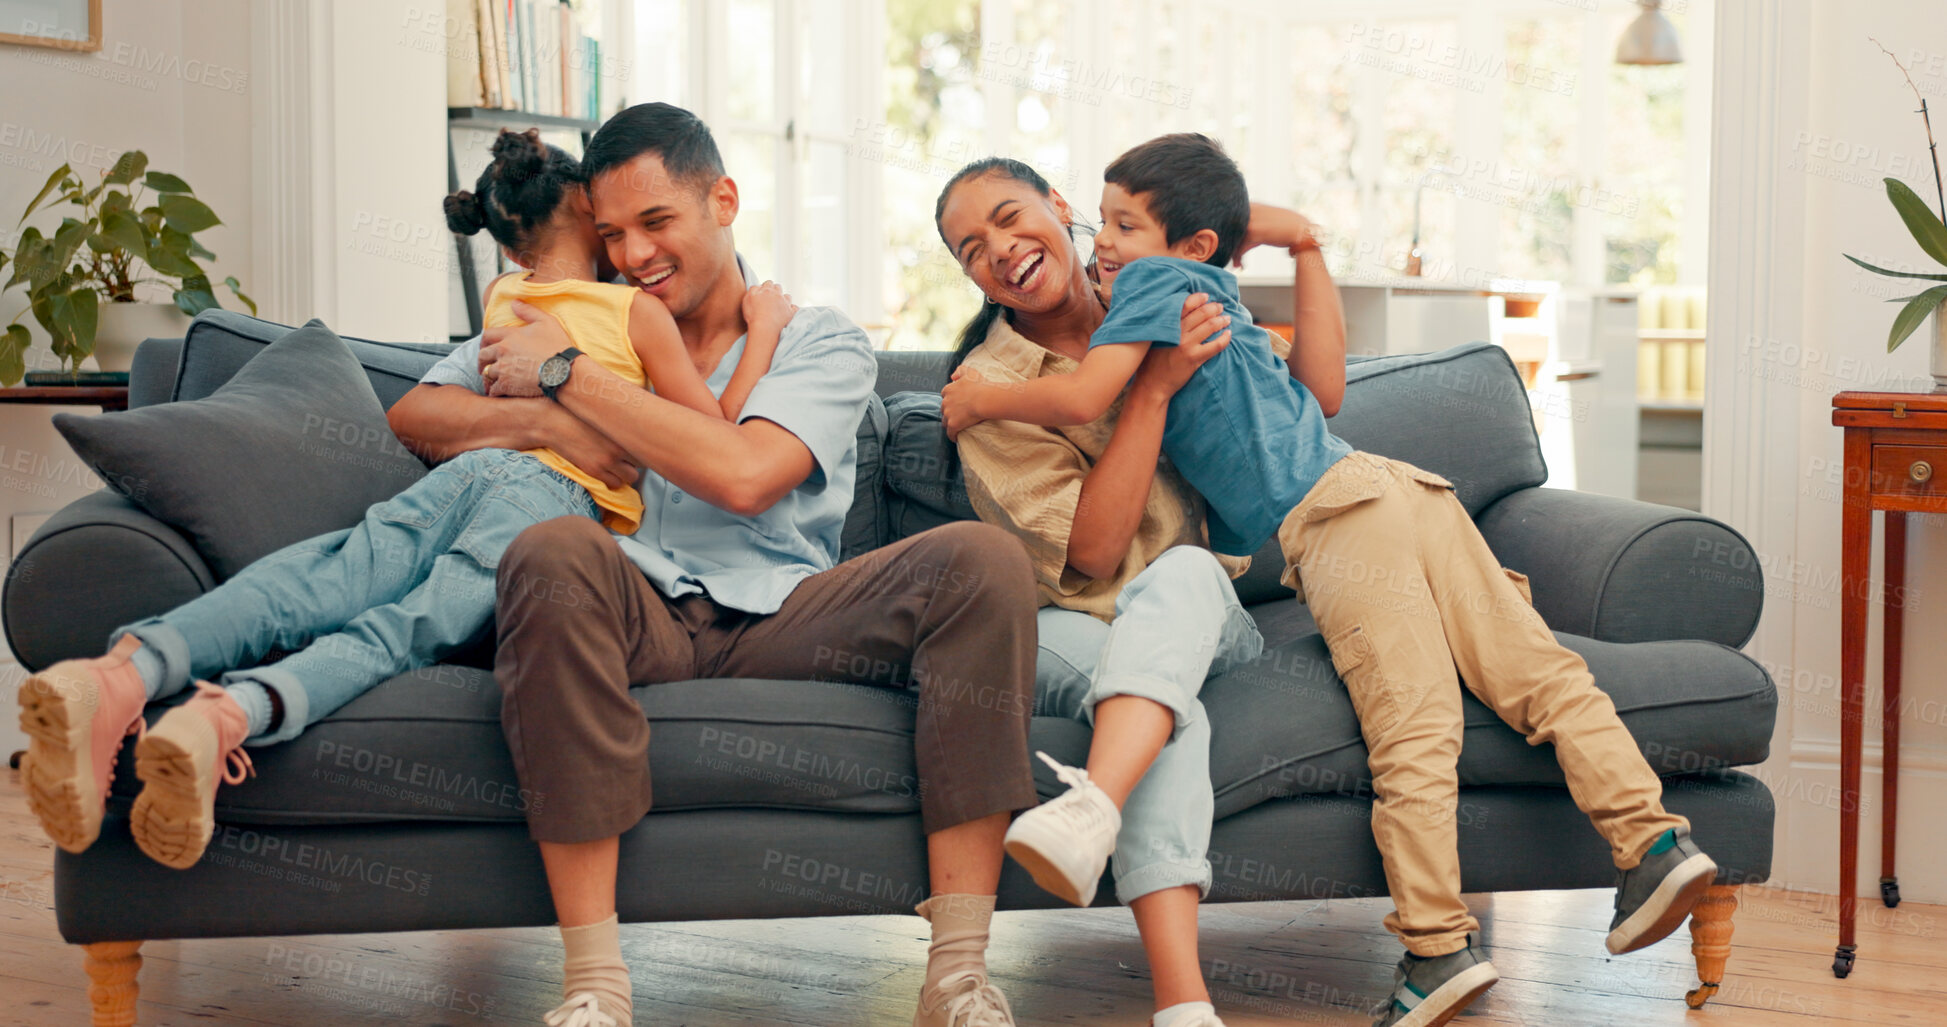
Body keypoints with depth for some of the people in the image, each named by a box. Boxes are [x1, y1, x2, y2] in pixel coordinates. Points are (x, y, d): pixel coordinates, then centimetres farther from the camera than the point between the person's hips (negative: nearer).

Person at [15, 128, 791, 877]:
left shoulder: (501, 302, 30)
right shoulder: (637, 312, 13)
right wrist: (764, 328, 24)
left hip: (467, 471, 4)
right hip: (559, 490, -4)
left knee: (306, 587, -20)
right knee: (405, 628, -25)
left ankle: (123, 670, -49)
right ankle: (230, 713, -54)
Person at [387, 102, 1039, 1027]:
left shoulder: (820, 341, 13)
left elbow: (745, 475, -7)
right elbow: (414, 415, 18)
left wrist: (567, 375, -3)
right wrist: (548, 421, -1)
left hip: (779, 620, 0)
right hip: (638, 617, 1)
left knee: (980, 558, -26)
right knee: (554, 553, -35)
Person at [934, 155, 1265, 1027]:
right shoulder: (988, 386, -3)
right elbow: (1091, 548, -14)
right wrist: (1153, 385, -17)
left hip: (1209, 621, 3)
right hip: (1070, 627, -2)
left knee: (1181, 572, -37)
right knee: (1170, 716, -39)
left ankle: (1090, 808, -64)